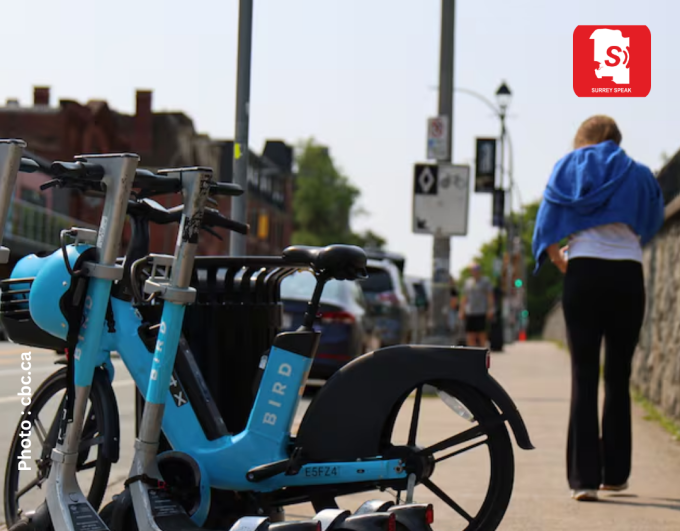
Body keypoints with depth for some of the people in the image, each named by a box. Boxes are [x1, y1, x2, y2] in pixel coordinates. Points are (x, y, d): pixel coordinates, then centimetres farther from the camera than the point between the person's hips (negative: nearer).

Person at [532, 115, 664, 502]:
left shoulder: (569, 166, 12)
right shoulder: (639, 175, 14)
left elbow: (548, 222, 6)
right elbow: (653, 222, 18)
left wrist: (557, 258, 20)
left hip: (584, 271, -1)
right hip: (629, 273, 1)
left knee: (584, 376, -3)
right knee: (619, 376, 10)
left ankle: (585, 477, -11)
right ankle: (615, 474, 14)